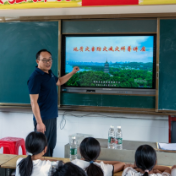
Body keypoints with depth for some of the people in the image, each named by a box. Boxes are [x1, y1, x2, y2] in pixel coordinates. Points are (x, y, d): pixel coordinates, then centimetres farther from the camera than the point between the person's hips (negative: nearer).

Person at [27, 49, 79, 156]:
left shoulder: (50, 73, 8)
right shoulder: (35, 78, -18)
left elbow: (58, 82, 31)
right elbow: (34, 102, -21)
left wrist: (72, 73, 24)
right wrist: (39, 122, -23)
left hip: (53, 117, 9)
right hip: (43, 119, -9)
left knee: (51, 146, 18)